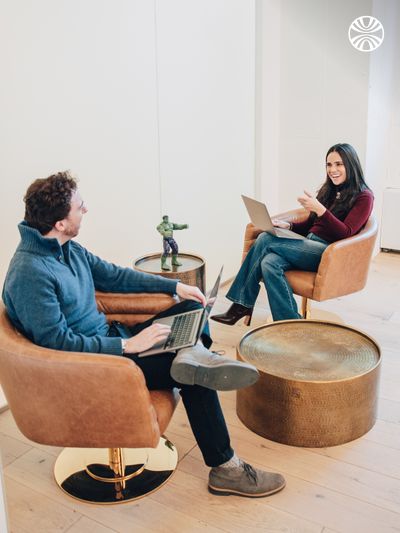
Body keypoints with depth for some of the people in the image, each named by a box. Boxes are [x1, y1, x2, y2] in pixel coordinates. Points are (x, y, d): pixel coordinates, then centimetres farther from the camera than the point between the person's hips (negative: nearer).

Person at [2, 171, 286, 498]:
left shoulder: (67, 248, 3)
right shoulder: (30, 274, -26)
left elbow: (113, 275, 14)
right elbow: (59, 343, -26)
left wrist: (174, 285, 8)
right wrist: (128, 344, -25)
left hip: (108, 338, 10)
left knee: (193, 307, 12)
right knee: (196, 377, -14)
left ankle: (193, 353, -19)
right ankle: (225, 469, -1)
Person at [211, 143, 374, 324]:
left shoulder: (363, 197, 0)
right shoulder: (329, 190, 22)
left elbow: (345, 233, -13)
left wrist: (319, 209, -25)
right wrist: (286, 226, 4)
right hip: (309, 245, 7)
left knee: (266, 240, -21)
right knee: (269, 263, -26)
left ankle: (242, 305, -12)